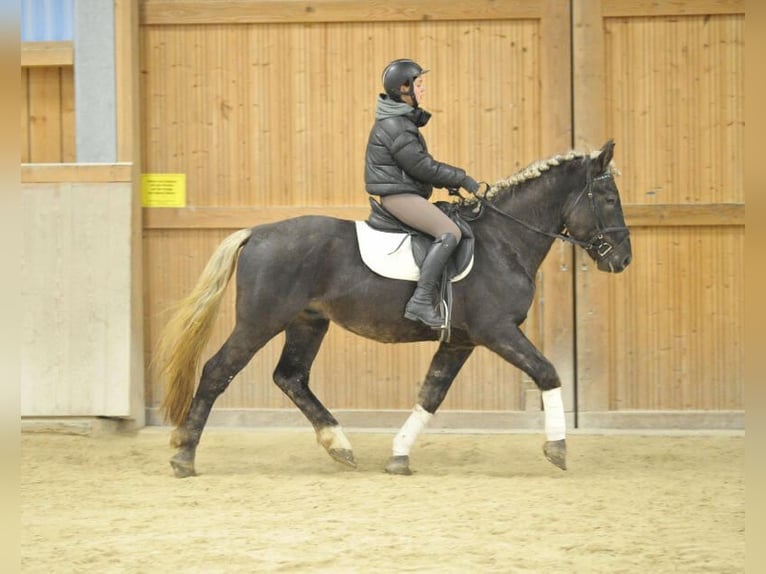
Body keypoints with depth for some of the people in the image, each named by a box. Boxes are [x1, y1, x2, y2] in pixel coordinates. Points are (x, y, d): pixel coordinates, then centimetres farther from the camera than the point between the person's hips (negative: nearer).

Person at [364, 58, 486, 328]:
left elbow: (421, 165, 21)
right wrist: (461, 179, -8)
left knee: (460, 221, 20)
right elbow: (423, 167, -18)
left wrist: (455, 181, 11)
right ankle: (421, 301, -31)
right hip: (398, 194, -11)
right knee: (449, 232, -25)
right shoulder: (394, 127, -17)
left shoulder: (403, 120, 16)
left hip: (406, 192, 11)